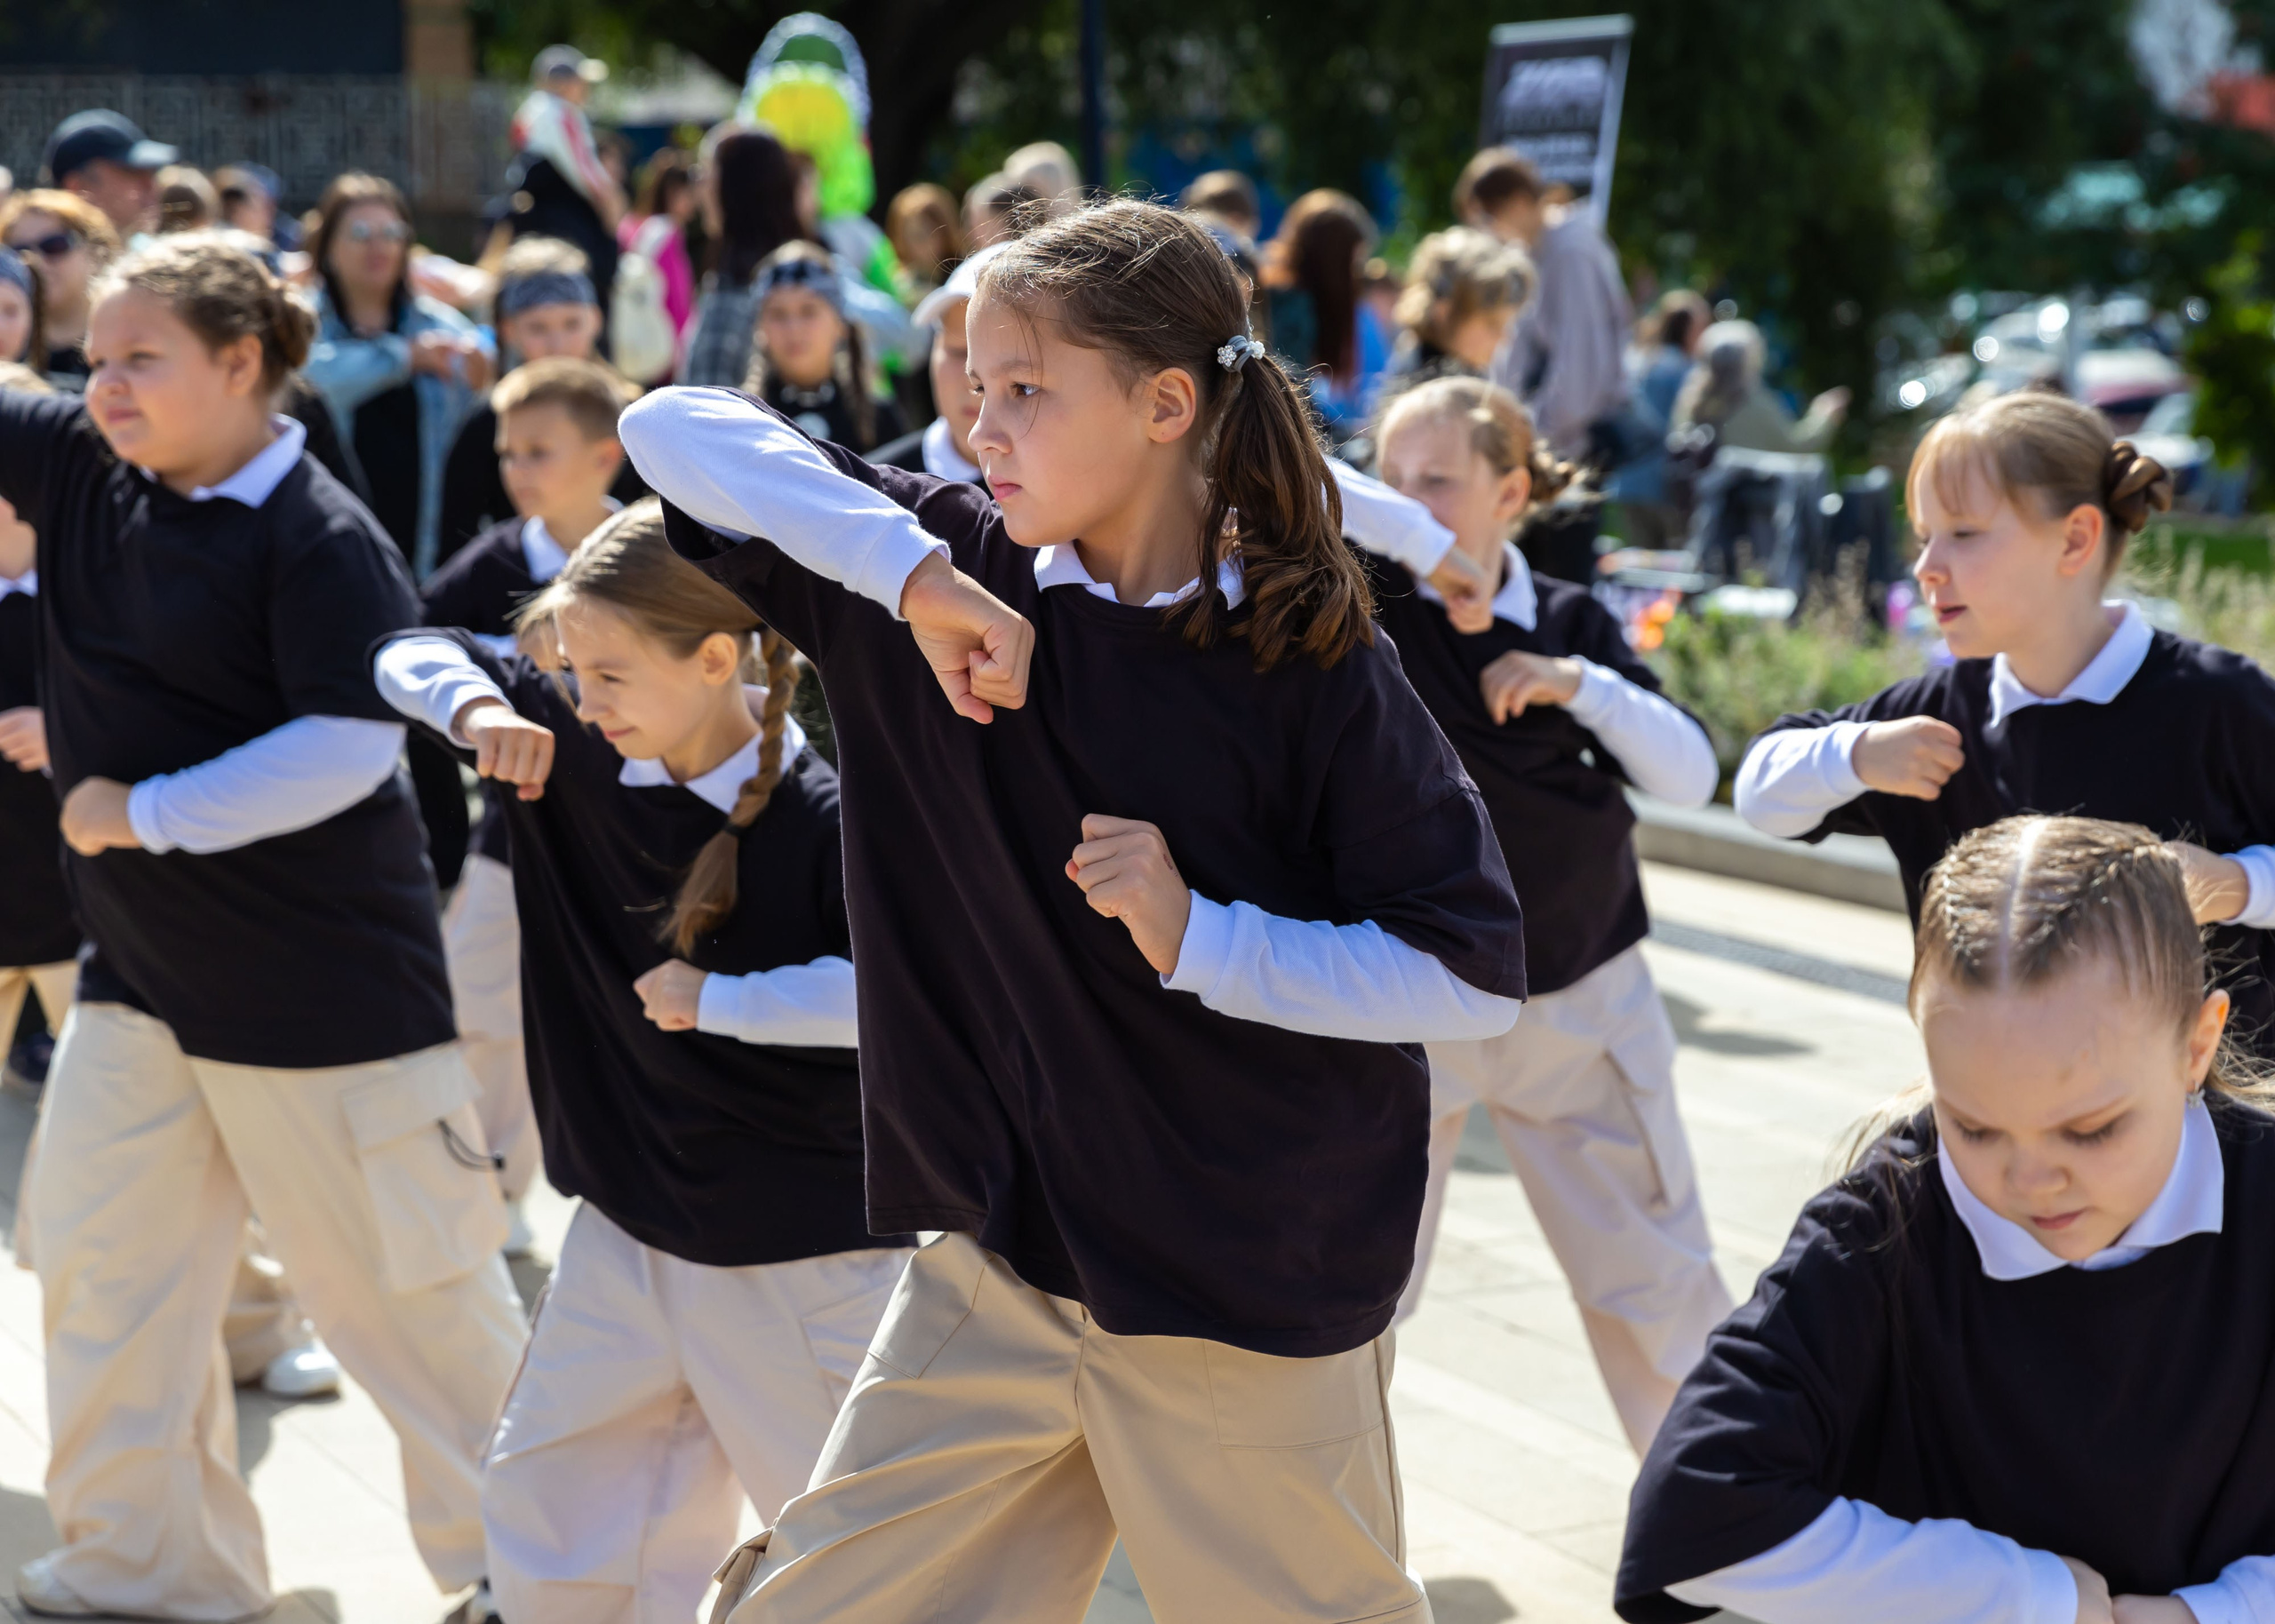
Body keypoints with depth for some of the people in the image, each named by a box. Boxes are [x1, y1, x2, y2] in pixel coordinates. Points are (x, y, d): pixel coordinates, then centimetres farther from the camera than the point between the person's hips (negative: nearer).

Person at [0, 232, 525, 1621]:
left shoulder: (320, 539, -17)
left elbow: (350, 748, -22)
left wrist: (143, 813, -18)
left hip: (320, 974, -7)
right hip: (142, 960, 7)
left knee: (401, 1276, 2)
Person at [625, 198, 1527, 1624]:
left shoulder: (1310, 663, -14)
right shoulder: (956, 574, -2)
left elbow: (1479, 972, -13)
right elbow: (675, 427, -7)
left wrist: (1199, 937, -22)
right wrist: (913, 577, -18)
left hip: (1255, 1290, -4)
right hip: (1003, 1257, 4)